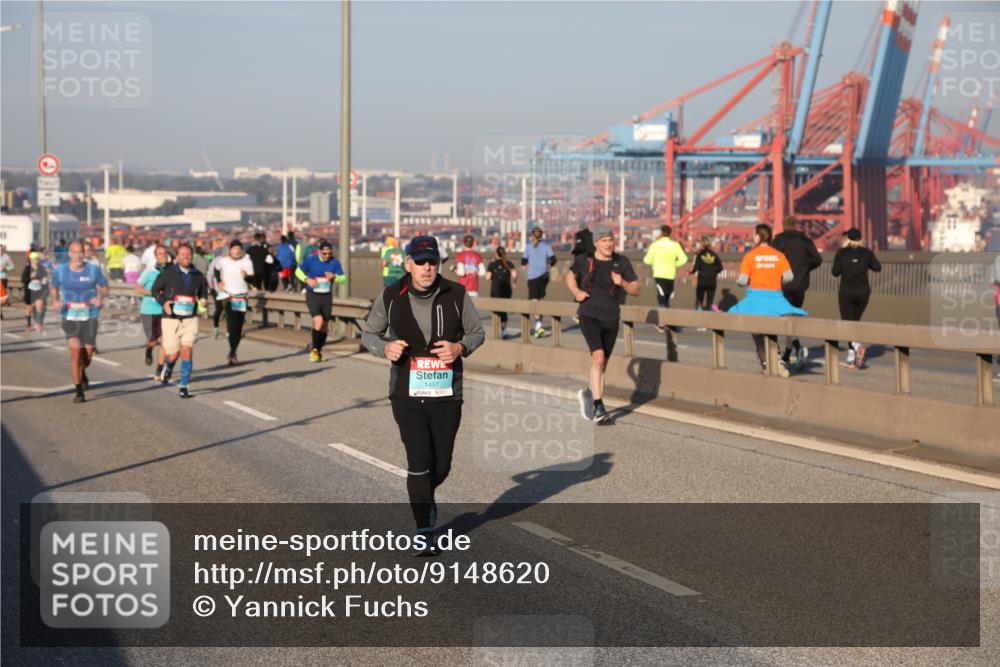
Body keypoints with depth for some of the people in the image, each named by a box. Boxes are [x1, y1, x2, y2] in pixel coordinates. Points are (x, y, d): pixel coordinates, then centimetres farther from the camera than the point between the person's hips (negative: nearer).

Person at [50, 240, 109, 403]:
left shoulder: (94, 270, -4)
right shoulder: (60, 271, -3)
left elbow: (104, 287, 7)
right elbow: (54, 288, 13)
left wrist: (100, 297, -15)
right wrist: (55, 301, -6)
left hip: (90, 318, 1)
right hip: (70, 319, -1)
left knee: (88, 356, 10)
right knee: (75, 353, -13)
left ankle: (82, 373, 46)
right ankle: (79, 391, -4)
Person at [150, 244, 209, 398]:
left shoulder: (198, 276, 3)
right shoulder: (168, 273, -3)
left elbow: (203, 291, 21)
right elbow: (155, 289, 6)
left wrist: (202, 302, 0)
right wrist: (163, 302, -12)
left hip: (190, 320, 1)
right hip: (171, 319, -1)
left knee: (187, 351, -11)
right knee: (173, 354, 0)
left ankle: (184, 387, -2)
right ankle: (167, 368, 38)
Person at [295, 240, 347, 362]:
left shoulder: (334, 262, -1)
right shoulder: (311, 260, -6)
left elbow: (343, 279, 2)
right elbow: (298, 271, 6)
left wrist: (334, 276, -20)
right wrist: (307, 279, -13)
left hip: (327, 296, 3)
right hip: (312, 295, -3)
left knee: (325, 326, 7)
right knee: (318, 321, -20)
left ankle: (319, 351, 25)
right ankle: (314, 349, -4)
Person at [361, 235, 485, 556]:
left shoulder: (456, 295, -4)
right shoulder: (390, 297, -4)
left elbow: (477, 332, 8)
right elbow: (368, 333, 8)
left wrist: (460, 348, -13)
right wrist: (385, 348, -14)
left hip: (447, 394, 2)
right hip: (407, 394, -2)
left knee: (441, 466, 9)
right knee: (419, 461, -10)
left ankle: (425, 497, 45)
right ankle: (424, 532, 4)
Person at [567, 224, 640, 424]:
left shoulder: (622, 262, -1)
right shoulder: (584, 260, -3)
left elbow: (636, 290, 2)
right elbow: (570, 276, 17)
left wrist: (622, 283, -19)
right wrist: (576, 292, -2)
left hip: (611, 319, 3)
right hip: (589, 316, -3)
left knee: (602, 363, 13)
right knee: (598, 357, -21)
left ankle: (590, 395, 37)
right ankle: (598, 405, -16)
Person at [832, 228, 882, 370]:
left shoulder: (841, 253, -5)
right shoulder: (866, 252, -1)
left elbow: (835, 272, -3)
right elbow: (877, 267, 3)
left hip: (846, 292, -3)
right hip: (863, 292, 3)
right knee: (855, 322, 17)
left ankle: (858, 347, -28)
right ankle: (851, 358, 16)